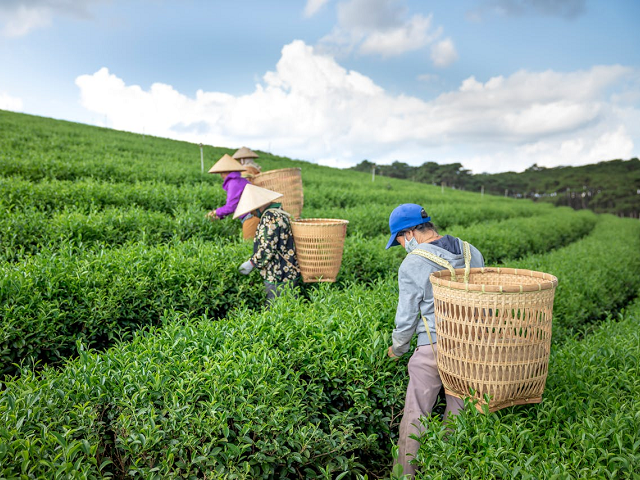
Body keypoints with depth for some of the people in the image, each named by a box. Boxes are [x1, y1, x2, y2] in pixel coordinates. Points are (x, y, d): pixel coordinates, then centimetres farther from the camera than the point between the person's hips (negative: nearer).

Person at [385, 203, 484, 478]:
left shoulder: (412, 265, -13)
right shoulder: (472, 253, 4)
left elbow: (406, 319, -8)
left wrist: (397, 350, 10)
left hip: (433, 347, -6)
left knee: (415, 416, 8)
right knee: (459, 412, 18)